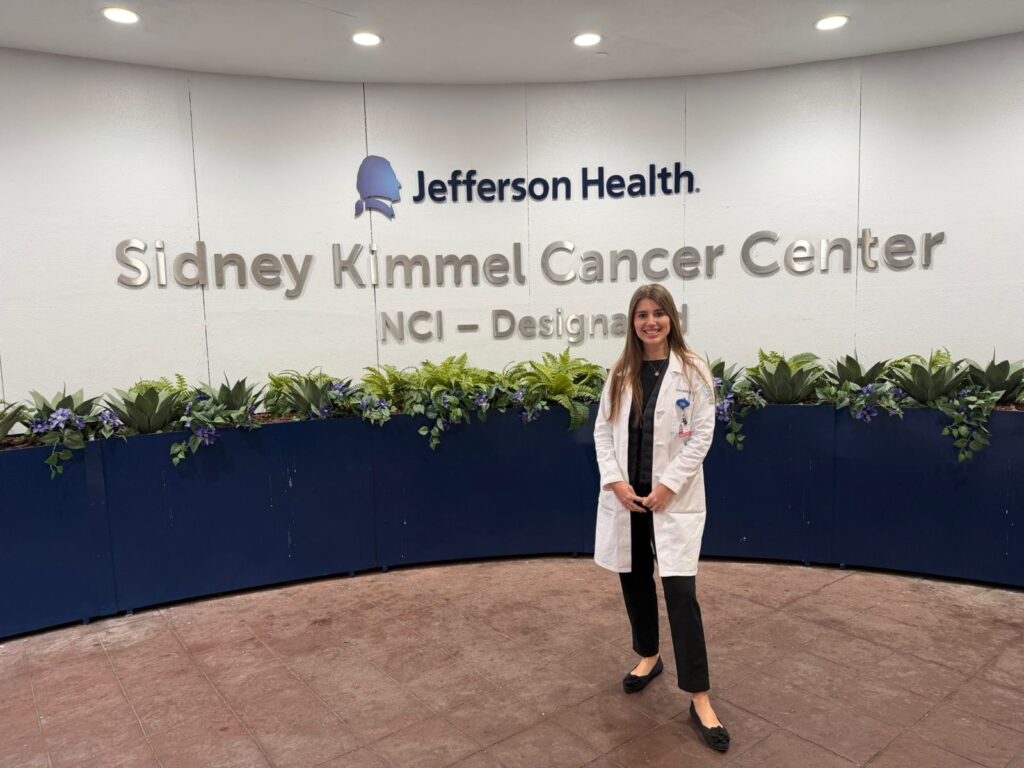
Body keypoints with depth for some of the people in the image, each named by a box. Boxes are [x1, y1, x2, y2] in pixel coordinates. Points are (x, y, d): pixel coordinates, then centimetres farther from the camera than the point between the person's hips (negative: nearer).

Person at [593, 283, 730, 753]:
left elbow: (702, 435, -8)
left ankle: (700, 700, 6)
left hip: (673, 498, -4)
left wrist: (667, 486, -14)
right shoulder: (620, 373, 5)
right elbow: (602, 429, 4)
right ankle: (648, 658, 40)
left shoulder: (692, 371, -5)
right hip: (626, 497, 4)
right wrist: (615, 481, -9)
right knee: (634, 581, 16)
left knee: (680, 592, -7)